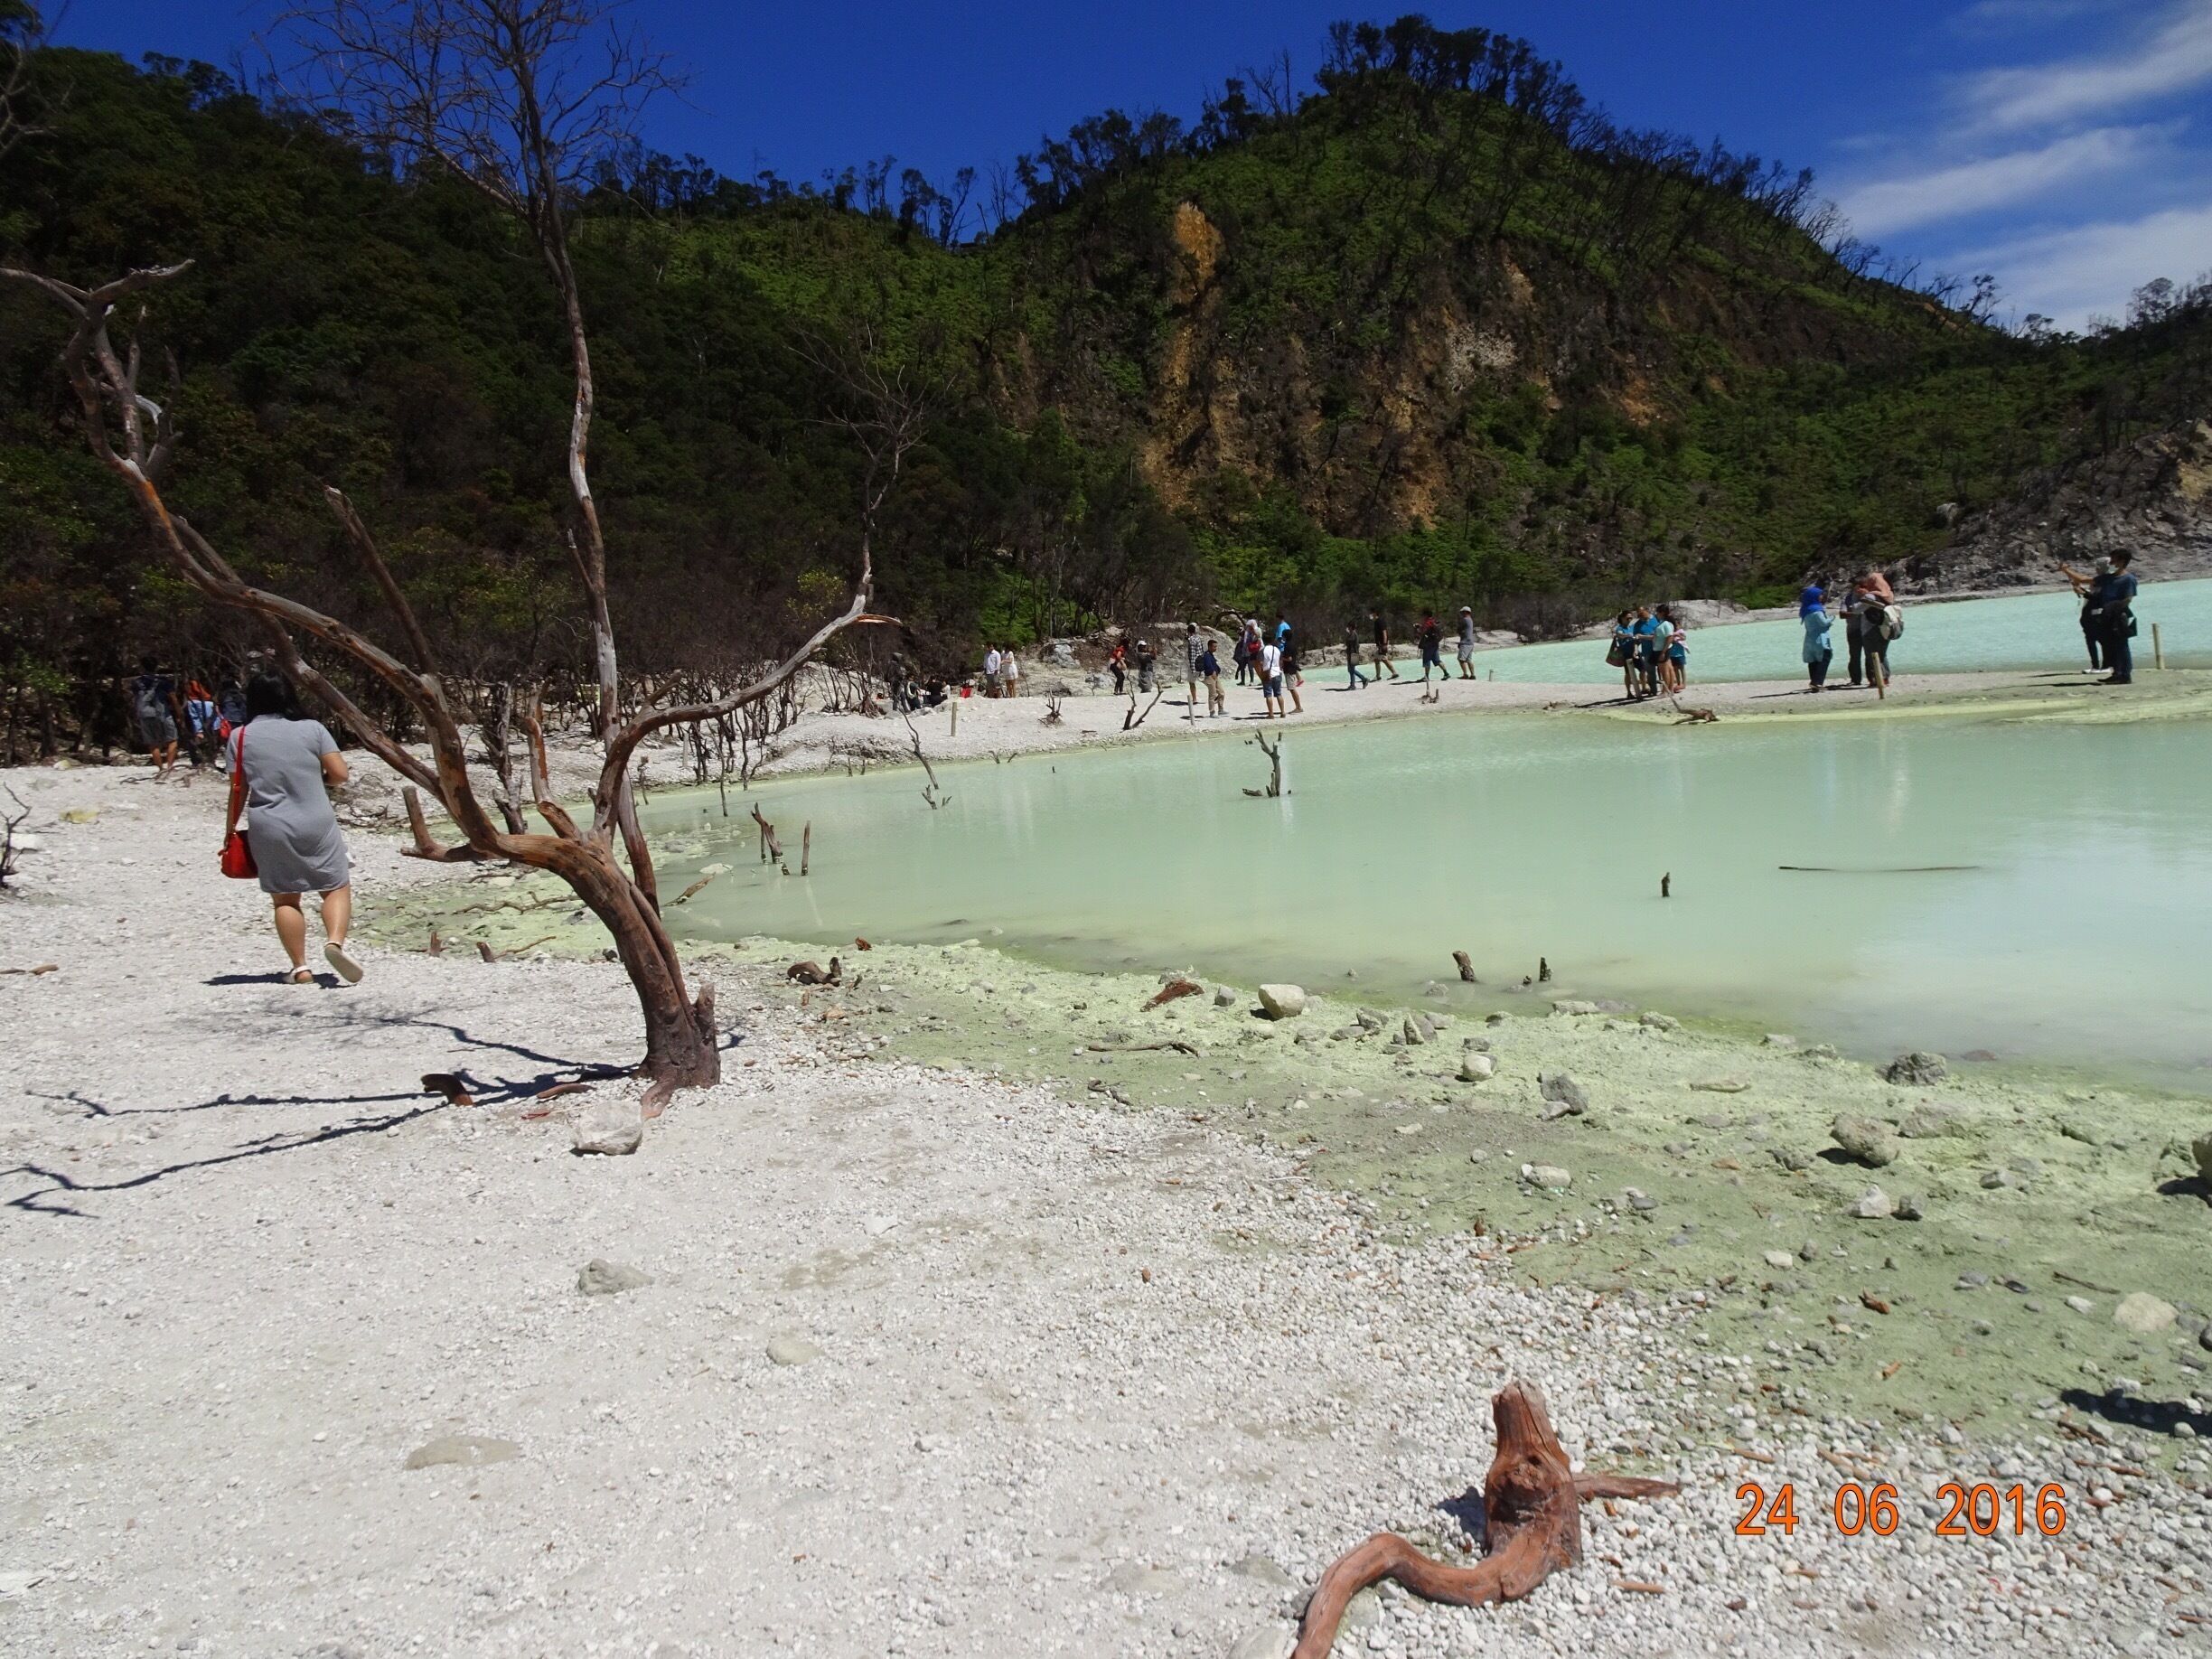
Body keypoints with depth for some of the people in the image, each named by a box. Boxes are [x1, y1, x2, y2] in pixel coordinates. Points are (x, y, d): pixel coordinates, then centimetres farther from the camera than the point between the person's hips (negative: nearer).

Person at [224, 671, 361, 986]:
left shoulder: (240, 736, 2)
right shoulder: (311, 729, -1)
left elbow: (238, 790, 2)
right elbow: (339, 773, -3)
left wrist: (230, 830, 12)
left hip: (269, 831, 1)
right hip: (317, 824, -1)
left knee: (285, 898, 11)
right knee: (337, 887, 8)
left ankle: (300, 968, 5)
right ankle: (335, 940, -19)